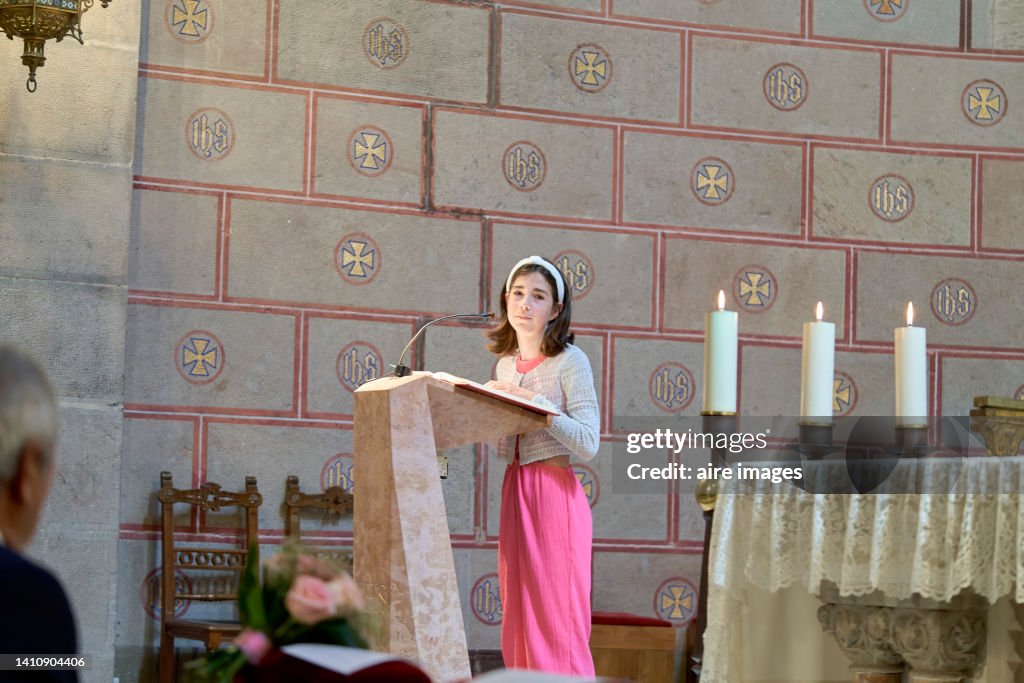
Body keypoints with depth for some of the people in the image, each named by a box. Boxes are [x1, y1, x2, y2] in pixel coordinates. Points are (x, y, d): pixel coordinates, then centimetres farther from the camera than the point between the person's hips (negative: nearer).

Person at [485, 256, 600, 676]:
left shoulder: (570, 361, -7)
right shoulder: (506, 364, 14)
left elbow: (589, 444, -16)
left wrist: (535, 402, -19)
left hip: (555, 493, -7)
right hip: (514, 493, 7)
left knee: (557, 620, -6)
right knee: (519, 621, 8)